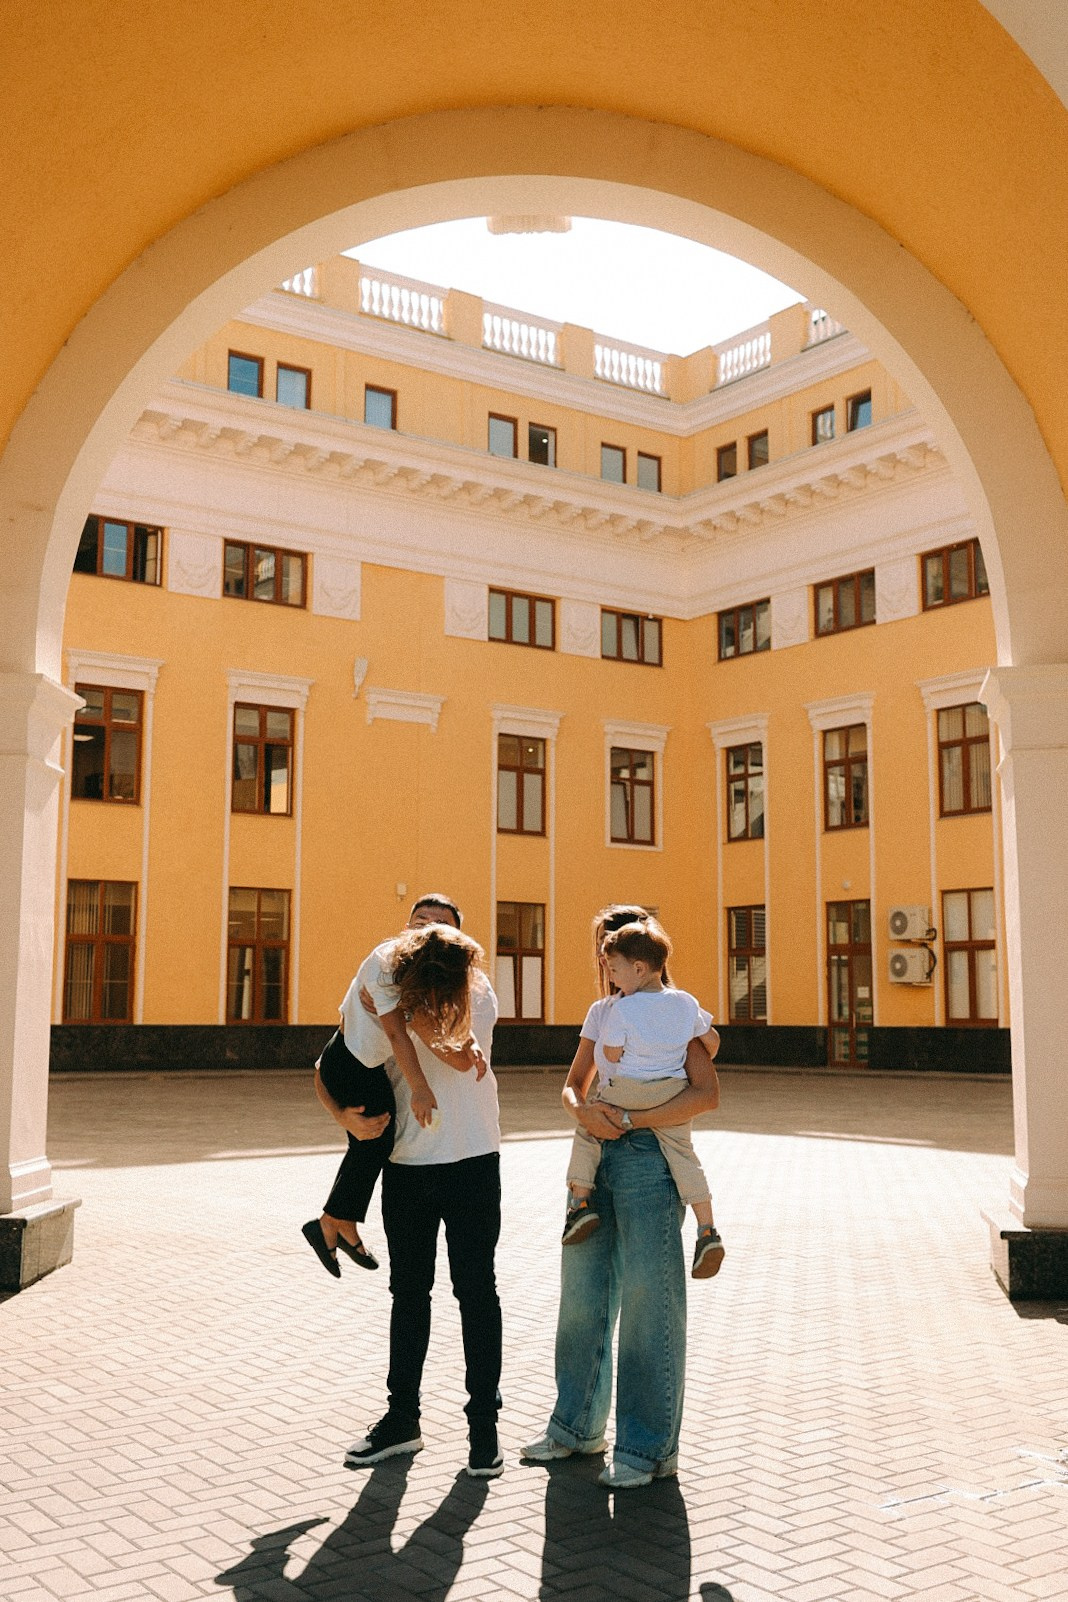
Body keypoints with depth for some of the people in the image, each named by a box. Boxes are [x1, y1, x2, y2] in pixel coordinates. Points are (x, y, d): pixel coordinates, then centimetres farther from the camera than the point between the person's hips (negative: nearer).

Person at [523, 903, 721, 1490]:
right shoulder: (602, 1013, 16)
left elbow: (707, 1094, -15)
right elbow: (572, 1085, 13)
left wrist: (627, 1120, -18)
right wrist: (584, 1111, -11)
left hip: (649, 1160, -7)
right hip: (597, 1158, 7)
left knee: (648, 1303, -2)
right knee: (582, 1294, 13)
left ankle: (650, 1448, 9)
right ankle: (578, 1424, 29)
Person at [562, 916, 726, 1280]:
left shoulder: (620, 1009, -11)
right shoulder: (686, 1003, 5)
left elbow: (612, 1054, -7)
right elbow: (712, 1040, 14)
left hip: (623, 1090, -4)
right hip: (671, 1093, 4)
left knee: (586, 1131, 15)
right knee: (682, 1153, 8)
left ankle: (580, 1202, 7)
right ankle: (707, 1232, 1)